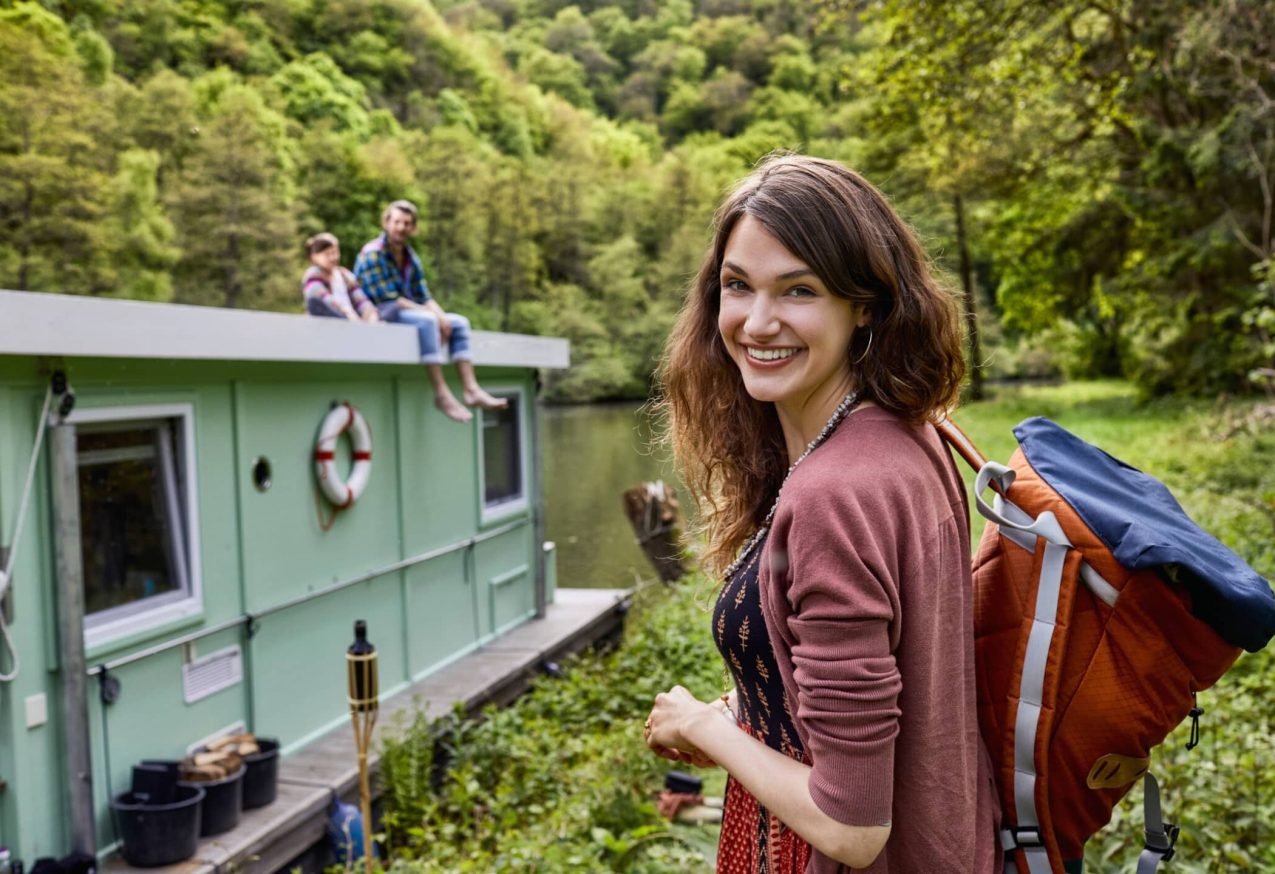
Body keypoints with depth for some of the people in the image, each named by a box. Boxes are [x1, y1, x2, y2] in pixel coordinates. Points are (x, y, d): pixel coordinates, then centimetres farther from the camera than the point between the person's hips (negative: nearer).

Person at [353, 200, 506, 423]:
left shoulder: (411, 258, 13)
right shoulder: (372, 254, -12)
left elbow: (424, 297, 11)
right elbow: (388, 299, -19)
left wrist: (440, 316, -12)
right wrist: (430, 313, -21)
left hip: (407, 313, 9)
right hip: (378, 316, -9)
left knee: (459, 323, -1)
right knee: (426, 320, -34)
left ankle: (471, 389, -15)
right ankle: (441, 394, -36)